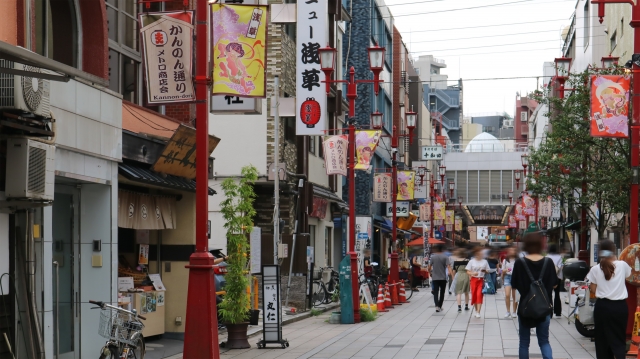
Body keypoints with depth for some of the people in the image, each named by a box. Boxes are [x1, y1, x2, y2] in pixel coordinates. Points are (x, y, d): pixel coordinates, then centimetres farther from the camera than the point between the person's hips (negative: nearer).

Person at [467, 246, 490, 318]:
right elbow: (468, 271, 3)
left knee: (479, 295, -12)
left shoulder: (484, 261, 5)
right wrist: (472, 273, -17)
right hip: (474, 280, 0)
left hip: (481, 280, 0)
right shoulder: (472, 261, 2)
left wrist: (485, 271, -12)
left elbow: (487, 271, 11)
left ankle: (478, 312, -12)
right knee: (474, 295, 3)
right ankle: (476, 311, 19)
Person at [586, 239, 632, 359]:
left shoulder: (595, 269, -7)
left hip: (603, 306, 0)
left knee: (603, 338, 12)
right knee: (619, 338, 6)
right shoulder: (622, 265, -6)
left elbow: (593, 290, -1)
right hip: (620, 306, 0)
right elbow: (628, 274, 18)